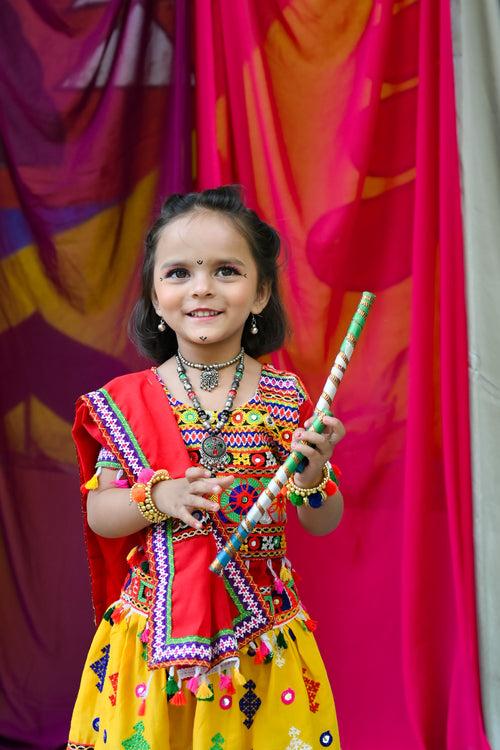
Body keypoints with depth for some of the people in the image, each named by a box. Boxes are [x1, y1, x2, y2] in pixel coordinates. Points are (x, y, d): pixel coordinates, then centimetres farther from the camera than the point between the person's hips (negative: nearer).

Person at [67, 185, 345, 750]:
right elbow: (97, 513, 1)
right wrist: (158, 498, -18)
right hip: (157, 633, 0)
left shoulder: (286, 397, -3)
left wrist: (312, 476, -20)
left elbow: (324, 524, 1)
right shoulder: (127, 401, -3)